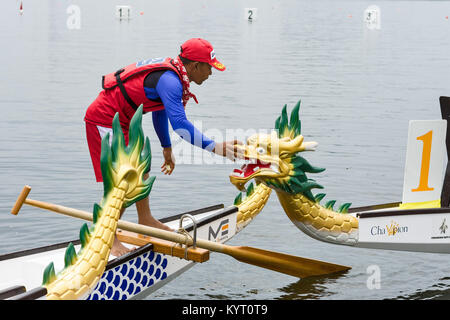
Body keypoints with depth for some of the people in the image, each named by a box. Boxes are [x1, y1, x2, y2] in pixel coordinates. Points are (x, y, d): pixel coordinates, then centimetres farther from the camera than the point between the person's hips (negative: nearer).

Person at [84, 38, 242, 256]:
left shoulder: (170, 71, 8)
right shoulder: (170, 81, -25)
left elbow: (160, 111, 23)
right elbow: (180, 125, -34)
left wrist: (167, 148, 31)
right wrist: (215, 148, -36)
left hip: (120, 121, 11)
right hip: (104, 121, -11)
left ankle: (145, 219, 35)